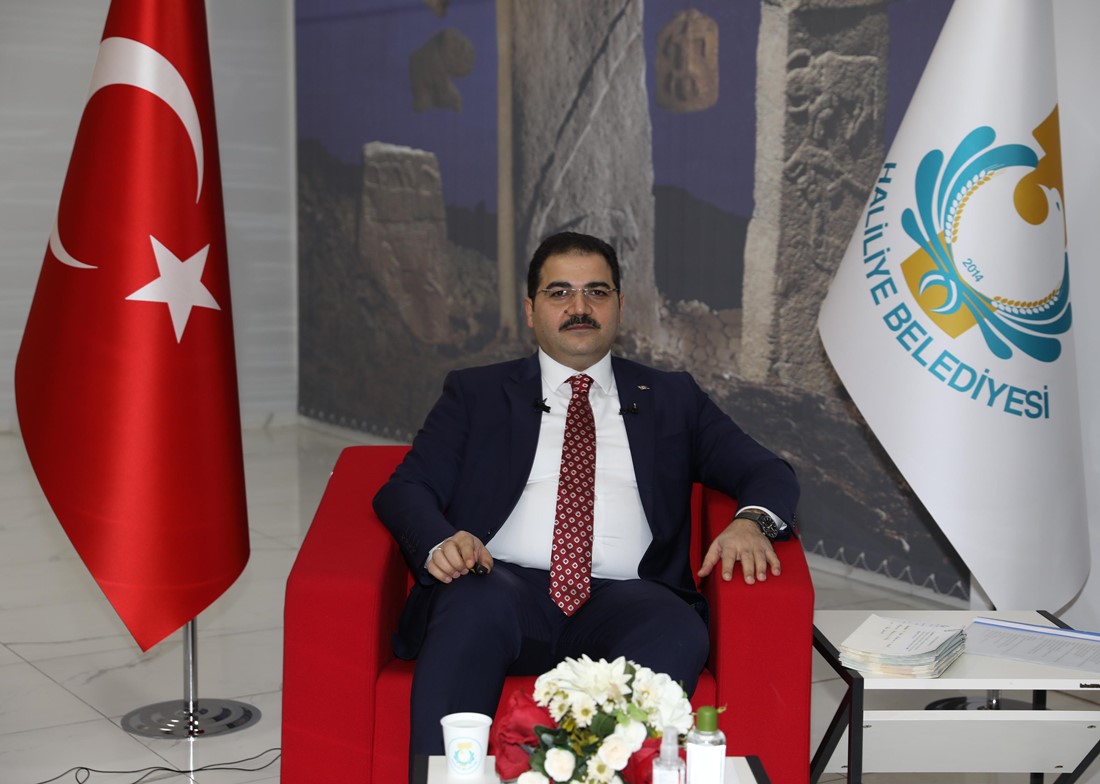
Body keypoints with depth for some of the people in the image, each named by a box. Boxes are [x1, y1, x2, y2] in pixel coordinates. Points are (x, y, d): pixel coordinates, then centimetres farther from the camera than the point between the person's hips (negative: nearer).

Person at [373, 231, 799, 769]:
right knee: (472, 605, -37)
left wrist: (752, 521, -8)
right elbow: (404, 489, 11)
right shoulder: (477, 393, 22)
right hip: (507, 584, 0)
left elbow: (768, 472, 18)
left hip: (622, 598, 1)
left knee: (678, 634, -34)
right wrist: (441, 542, -14)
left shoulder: (672, 398, 25)